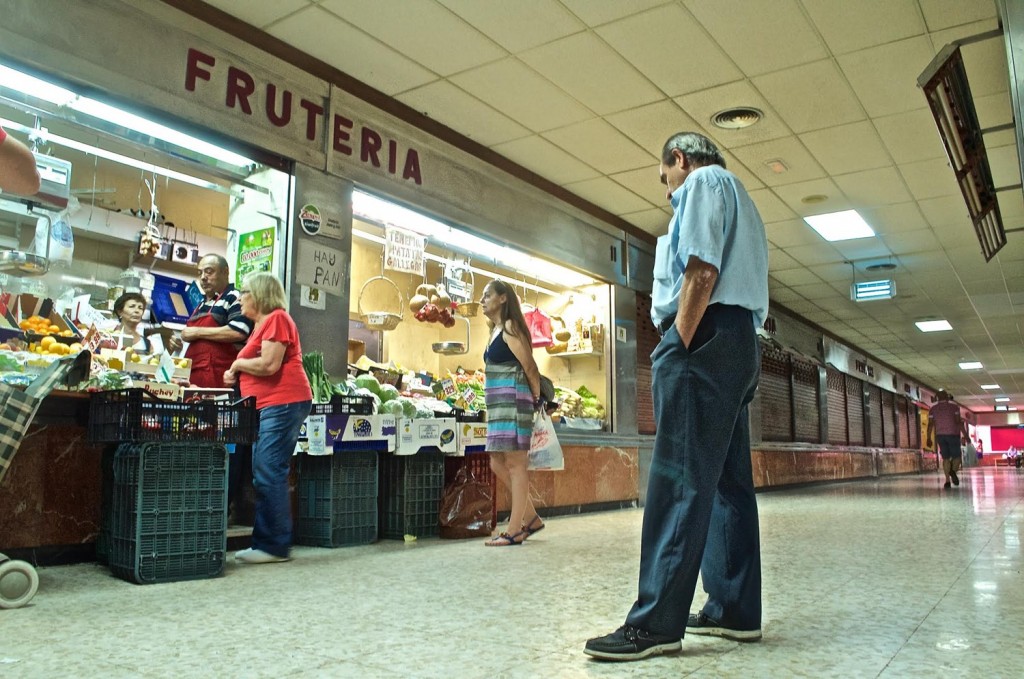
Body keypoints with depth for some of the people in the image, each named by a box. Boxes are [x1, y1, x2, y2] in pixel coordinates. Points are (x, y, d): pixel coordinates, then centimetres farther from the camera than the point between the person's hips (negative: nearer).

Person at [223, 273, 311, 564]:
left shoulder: (276, 318, -8)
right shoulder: (261, 324, 21)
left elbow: (269, 365, -18)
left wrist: (238, 363, -3)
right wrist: (236, 373, 6)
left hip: (284, 403, -10)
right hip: (268, 406, 10)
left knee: (269, 474, -10)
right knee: (263, 475, 10)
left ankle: (276, 547, -4)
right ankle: (264, 542, 16)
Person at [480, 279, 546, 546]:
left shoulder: (510, 327, -7)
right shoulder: (495, 331, 20)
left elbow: (530, 367, -9)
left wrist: (537, 399, 0)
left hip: (512, 399, -10)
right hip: (498, 403, 10)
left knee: (515, 464, -6)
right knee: (498, 464, 10)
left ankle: (514, 531, -2)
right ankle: (531, 518, 19)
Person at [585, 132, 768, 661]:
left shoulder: (703, 183, 2)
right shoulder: (736, 197, 31)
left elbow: (702, 271, -14)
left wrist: (679, 348, -17)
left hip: (705, 339, -10)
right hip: (740, 344, 10)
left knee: (679, 481, -14)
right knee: (729, 482, 9)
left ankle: (656, 622, -13)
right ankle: (735, 611, 13)